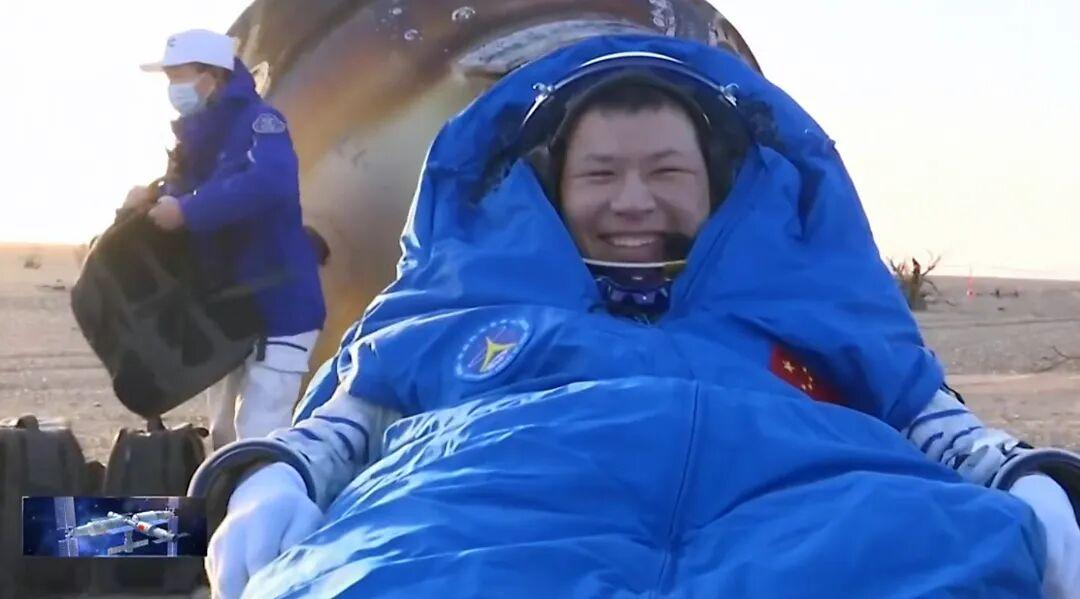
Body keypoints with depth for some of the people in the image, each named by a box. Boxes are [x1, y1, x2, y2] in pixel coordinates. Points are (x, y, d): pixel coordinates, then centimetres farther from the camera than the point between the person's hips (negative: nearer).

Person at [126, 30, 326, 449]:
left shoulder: (257, 121, -15)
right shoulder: (198, 136, 12)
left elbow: (270, 183, -34)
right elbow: (186, 194, 21)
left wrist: (185, 211, -30)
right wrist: (154, 199, -3)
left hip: (277, 310, -10)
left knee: (259, 442, -14)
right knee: (225, 437, 17)